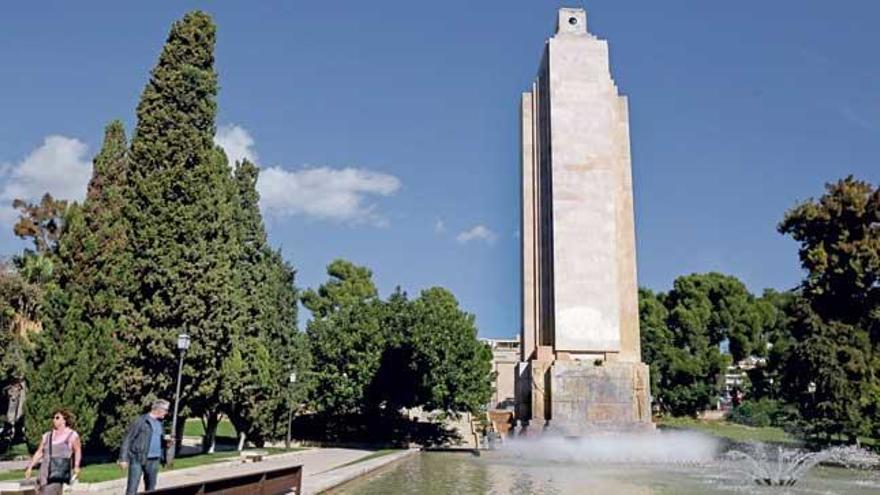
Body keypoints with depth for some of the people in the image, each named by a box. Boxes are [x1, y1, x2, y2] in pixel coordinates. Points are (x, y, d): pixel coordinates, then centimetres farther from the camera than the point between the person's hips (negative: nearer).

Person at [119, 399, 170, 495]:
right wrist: (124, 458, -13)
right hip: (138, 459, -7)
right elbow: (127, 439, -9)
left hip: (154, 461, 7)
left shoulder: (160, 422, 11)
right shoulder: (140, 420, -10)